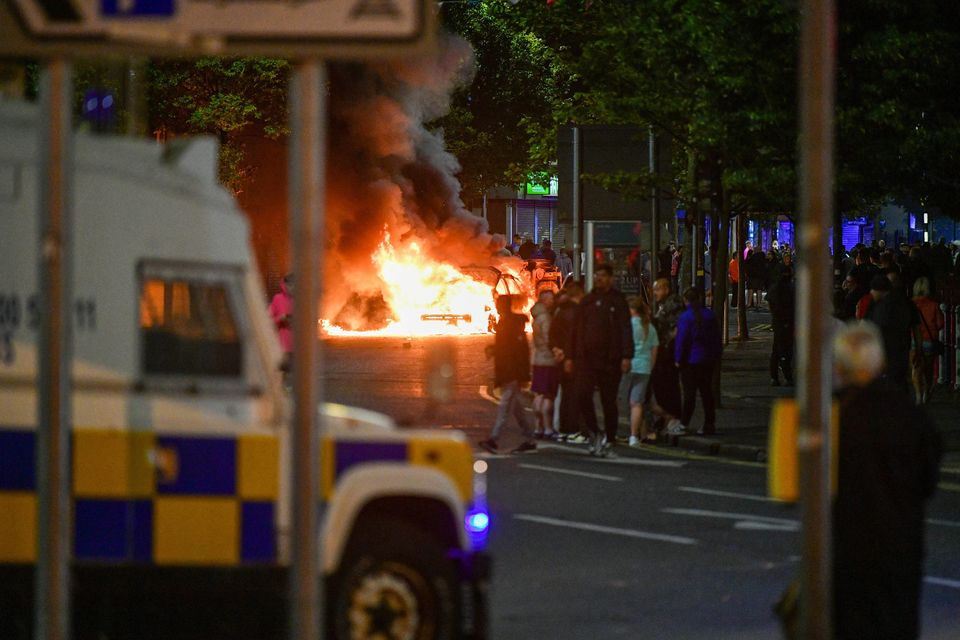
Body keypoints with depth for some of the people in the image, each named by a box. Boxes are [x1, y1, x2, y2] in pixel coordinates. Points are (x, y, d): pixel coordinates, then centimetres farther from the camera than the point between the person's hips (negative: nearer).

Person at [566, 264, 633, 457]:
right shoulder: (586, 301, 13)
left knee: (609, 401, 3)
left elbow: (626, 330, -5)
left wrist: (626, 356, -15)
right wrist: (570, 356, 11)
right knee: (583, 396, -14)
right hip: (586, 358, 3)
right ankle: (596, 433, 2)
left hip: (610, 360, -3)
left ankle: (609, 440, 14)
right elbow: (576, 330, 16)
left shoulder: (617, 301, 2)